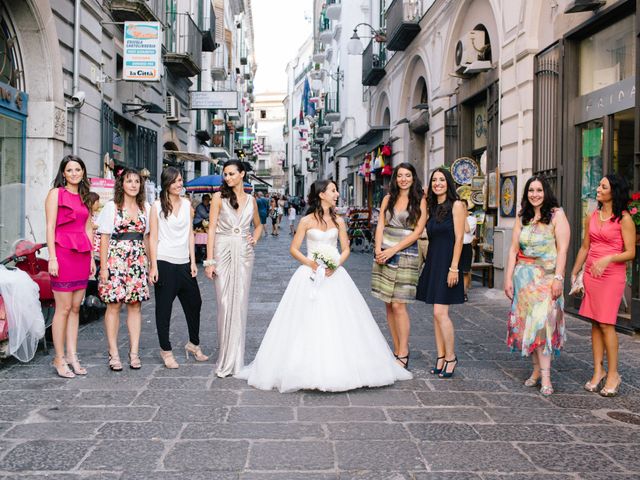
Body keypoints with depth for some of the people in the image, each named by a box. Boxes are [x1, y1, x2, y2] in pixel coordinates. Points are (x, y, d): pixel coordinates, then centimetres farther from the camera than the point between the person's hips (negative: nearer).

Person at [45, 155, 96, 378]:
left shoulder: (84, 197, 18)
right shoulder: (56, 194, -1)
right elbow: (50, 227, -6)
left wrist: (91, 257, 15)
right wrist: (52, 258, -13)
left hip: (82, 255, 6)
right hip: (63, 253, -6)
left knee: (75, 308, 8)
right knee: (63, 309, -5)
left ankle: (72, 356, 13)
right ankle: (59, 359, 3)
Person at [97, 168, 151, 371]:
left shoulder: (145, 207, 13)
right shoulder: (112, 207, 2)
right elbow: (104, 238, -1)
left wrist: (150, 262, 10)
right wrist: (103, 266, -8)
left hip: (138, 261, 4)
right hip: (115, 259, -3)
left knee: (135, 305, 4)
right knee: (114, 305, -3)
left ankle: (134, 352, 9)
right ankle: (113, 354, 4)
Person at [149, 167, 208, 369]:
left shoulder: (187, 204, 9)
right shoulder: (157, 206, -3)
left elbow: (190, 233, 11)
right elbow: (153, 237, -5)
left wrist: (193, 261, 6)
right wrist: (153, 266, -10)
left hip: (184, 262, 5)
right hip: (164, 263, -4)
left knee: (194, 303, 10)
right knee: (164, 308, 3)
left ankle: (193, 344, 28)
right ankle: (166, 350, 15)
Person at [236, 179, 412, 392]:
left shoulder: (338, 221, 7)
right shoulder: (307, 221, -1)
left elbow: (346, 249, 8)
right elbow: (294, 249, 0)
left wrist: (336, 265, -10)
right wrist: (311, 263, -15)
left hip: (334, 275, 3)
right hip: (310, 275, -3)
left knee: (338, 323, 0)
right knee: (308, 323, -3)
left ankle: (339, 368, 12)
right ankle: (308, 370, 6)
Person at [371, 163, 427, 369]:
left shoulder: (419, 201, 0)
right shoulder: (388, 199, 12)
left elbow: (418, 231, -6)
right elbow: (380, 226, 7)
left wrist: (393, 250, -12)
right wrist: (378, 249, -9)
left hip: (405, 255, -4)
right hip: (384, 255, 4)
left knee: (398, 305, -9)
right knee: (389, 305, 5)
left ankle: (403, 355, -2)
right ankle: (396, 351, 13)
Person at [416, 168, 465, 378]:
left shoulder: (456, 205, -6)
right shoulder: (432, 207, 14)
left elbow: (459, 238, -12)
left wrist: (453, 268, -16)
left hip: (447, 262, -7)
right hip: (432, 262, 7)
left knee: (440, 312, -11)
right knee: (437, 313, 8)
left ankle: (451, 357, 3)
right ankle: (441, 357, 15)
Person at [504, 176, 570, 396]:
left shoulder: (556, 215, -1)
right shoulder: (523, 218, 13)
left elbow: (562, 248, -7)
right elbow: (513, 249, 10)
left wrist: (558, 278, -15)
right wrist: (508, 278, 4)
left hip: (547, 276, -5)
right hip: (523, 276, 5)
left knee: (542, 322, -13)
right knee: (527, 322, 4)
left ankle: (545, 377, -12)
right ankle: (536, 369, 13)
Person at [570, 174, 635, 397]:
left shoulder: (624, 219, -6)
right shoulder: (593, 217, 12)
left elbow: (630, 253, -8)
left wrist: (608, 258, -23)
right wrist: (574, 272, 17)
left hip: (612, 276, -6)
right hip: (590, 275, 6)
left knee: (606, 324, -7)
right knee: (595, 323, 7)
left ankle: (613, 374, 5)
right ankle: (598, 371, 14)